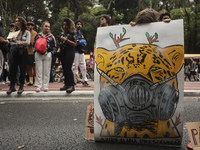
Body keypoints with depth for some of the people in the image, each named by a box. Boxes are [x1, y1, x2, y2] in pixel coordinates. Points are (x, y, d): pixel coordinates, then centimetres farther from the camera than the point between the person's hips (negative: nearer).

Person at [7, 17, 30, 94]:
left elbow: (27, 43, -7)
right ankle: (12, 86, 6)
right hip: (14, 52, 3)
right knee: (13, 69, 0)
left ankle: (21, 86, 9)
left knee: (22, 69, 0)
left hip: (23, 52, -3)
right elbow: (11, 43, 8)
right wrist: (20, 43, -9)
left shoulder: (27, 32, 6)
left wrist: (17, 41, -9)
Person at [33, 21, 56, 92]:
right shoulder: (38, 35, 7)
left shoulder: (51, 36, 4)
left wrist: (50, 52, -5)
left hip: (47, 55, -1)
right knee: (39, 71, 3)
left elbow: (54, 46, 6)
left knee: (47, 71, 3)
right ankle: (39, 86, 9)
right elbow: (33, 44, 12)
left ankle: (46, 86, 11)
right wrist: (35, 51, -1)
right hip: (38, 55, 1)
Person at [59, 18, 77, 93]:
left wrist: (66, 40, -16)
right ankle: (66, 84, 14)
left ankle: (71, 85, -12)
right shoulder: (62, 33, 17)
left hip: (70, 51, -7)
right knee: (64, 68, 6)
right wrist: (59, 40, 3)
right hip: (62, 52, 7)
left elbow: (74, 44, -10)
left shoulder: (72, 33, -3)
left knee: (68, 68, -15)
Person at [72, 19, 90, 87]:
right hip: (75, 52, -7)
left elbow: (85, 43, 20)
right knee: (75, 67, -6)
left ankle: (84, 81, 13)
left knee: (83, 67, 7)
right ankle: (74, 81, 0)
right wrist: (80, 42, -9)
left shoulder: (81, 34, 23)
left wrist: (83, 42, -1)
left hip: (81, 52, 7)